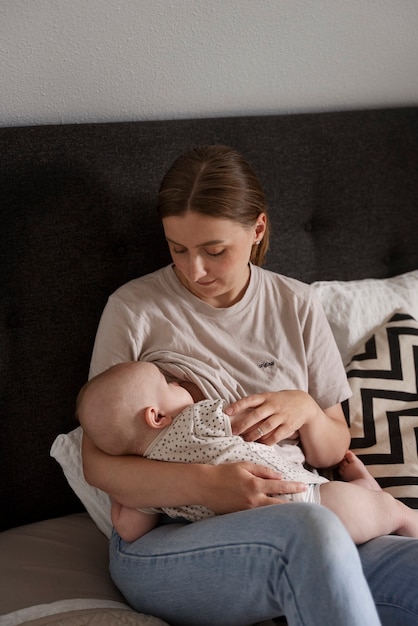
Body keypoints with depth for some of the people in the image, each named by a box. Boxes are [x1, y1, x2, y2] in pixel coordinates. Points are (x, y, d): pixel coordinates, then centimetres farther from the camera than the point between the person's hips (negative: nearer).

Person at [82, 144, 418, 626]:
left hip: (297, 539, 3)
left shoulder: (296, 305, 10)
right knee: (311, 526, -35)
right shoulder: (134, 307, 0)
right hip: (162, 543, -3)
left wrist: (304, 409, -9)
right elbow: (96, 463, -4)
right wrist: (203, 483, -21)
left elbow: (333, 451, 15)